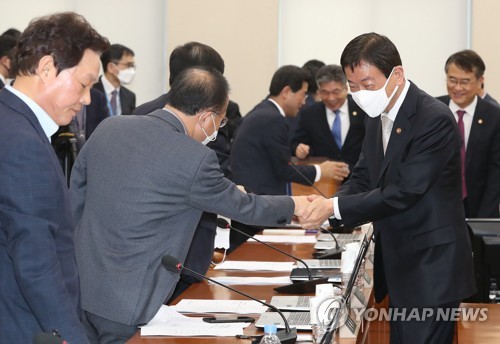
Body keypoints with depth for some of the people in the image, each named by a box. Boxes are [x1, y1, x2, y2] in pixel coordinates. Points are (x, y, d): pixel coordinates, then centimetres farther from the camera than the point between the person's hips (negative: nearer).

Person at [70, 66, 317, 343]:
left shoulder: (108, 128, 1)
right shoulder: (195, 159, -16)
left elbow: (74, 203, 9)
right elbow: (243, 207, 0)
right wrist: (294, 205, 19)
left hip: (80, 290, 6)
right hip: (128, 305, -6)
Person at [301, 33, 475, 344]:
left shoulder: (434, 120, -20)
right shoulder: (377, 116, 8)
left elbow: (403, 193, -24)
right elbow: (363, 177, 11)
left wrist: (335, 207, -22)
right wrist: (325, 205, -10)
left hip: (431, 269, -9)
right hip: (398, 265, 9)